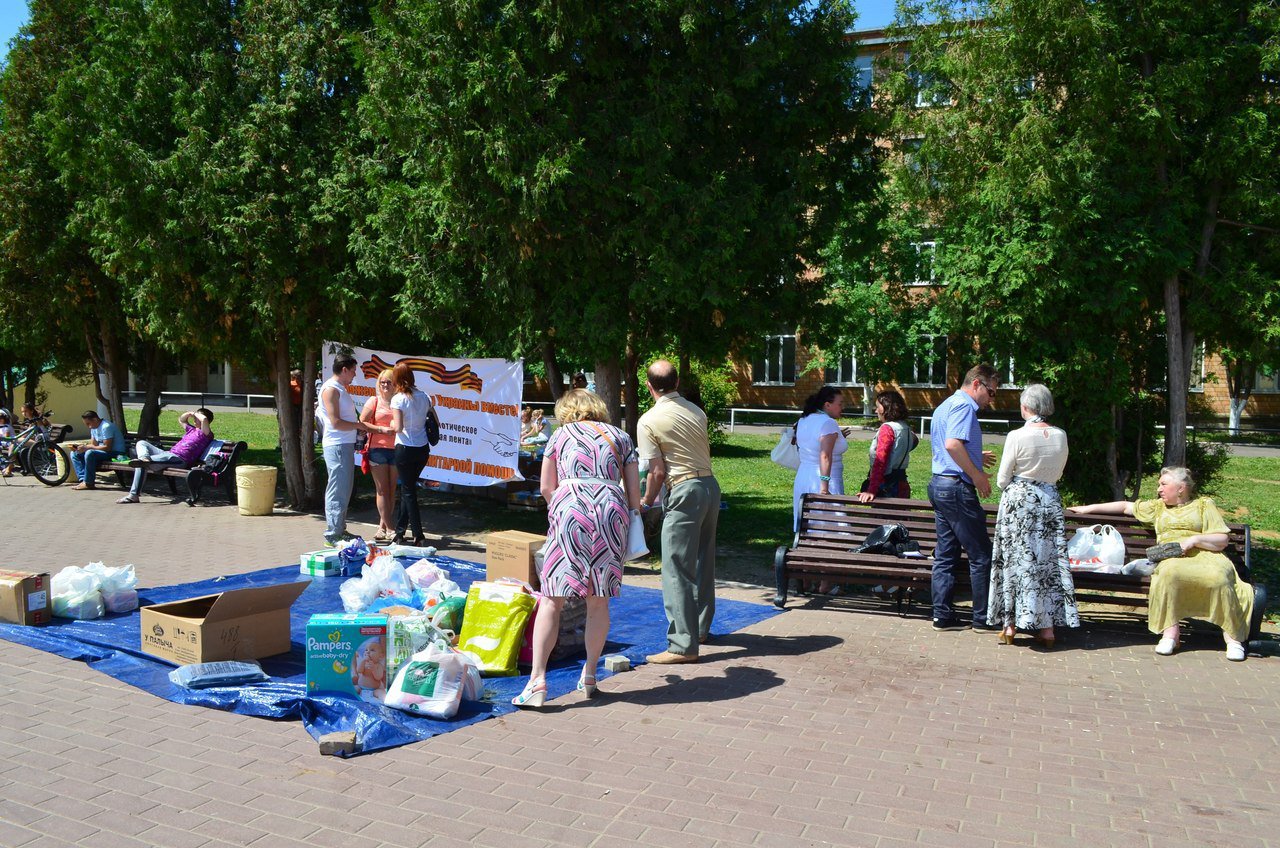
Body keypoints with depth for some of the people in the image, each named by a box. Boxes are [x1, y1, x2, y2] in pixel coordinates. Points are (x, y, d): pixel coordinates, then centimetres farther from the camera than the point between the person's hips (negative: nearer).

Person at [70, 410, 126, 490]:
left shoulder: (106, 427, -19)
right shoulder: (94, 428, 11)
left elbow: (107, 447, -25)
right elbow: (94, 445, 13)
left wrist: (87, 447, -22)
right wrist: (81, 447, -7)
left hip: (115, 453, -10)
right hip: (102, 452, 10)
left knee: (89, 453, -33)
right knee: (75, 454, 4)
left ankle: (88, 483, -20)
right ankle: (83, 479, -11)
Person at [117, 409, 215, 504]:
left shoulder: (205, 433, -2)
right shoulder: (192, 429, 26)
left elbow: (204, 419, -22)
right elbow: (181, 419, 41)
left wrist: (196, 414, -2)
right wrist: (190, 413, 23)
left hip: (180, 460, -10)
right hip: (168, 453, 10)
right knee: (141, 443, 2)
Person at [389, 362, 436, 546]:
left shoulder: (398, 399, -12)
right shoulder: (423, 396, 4)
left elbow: (398, 427, -18)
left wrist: (391, 424, 2)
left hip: (405, 449, -6)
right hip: (423, 449, 6)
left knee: (408, 491, 4)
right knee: (408, 488, 18)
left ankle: (419, 537, 2)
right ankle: (400, 532, 25)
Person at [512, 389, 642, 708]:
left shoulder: (561, 435, 17)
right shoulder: (620, 436, 20)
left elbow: (546, 488, 14)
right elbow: (634, 492, 13)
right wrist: (632, 516, 27)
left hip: (570, 507, -2)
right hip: (612, 510, 2)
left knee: (551, 599, 1)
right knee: (599, 600, 12)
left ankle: (537, 679, -4)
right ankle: (589, 676, 20)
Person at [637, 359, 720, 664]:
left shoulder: (649, 421, -9)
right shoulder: (696, 411, 8)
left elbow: (658, 471, -11)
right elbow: (705, 451, 13)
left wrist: (646, 502, 4)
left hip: (684, 491, -7)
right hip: (711, 485, 7)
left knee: (677, 569, -4)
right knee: (703, 562, 19)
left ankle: (683, 645, -4)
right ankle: (700, 627, 34)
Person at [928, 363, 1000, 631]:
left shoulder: (944, 406, 21)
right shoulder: (964, 405, -11)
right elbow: (953, 444, -24)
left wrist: (976, 457, 24)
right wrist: (977, 475, -17)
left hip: (939, 484, 10)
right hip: (957, 488, -10)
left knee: (945, 554, 10)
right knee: (981, 556, -1)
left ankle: (943, 615, 12)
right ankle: (984, 617, 6)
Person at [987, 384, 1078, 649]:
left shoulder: (1017, 436, -13)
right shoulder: (1060, 436, 0)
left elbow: (1002, 480, -7)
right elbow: (1057, 474, 12)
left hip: (1018, 501, -3)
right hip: (1050, 501, 3)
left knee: (1015, 560, 4)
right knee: (1049, 560, 8)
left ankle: (1010, 625, 8)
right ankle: (1047, 627, 10)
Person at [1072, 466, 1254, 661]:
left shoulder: (1204, 504, 18)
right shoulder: (1158, 506, 30)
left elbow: (1222, 540, 9)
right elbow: (1125, 506, 33)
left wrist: (1194, 539, -7)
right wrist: (1090, 508, 29)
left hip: (1205, 556, -1)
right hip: (1172, 559, 1)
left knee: (1219, 577, -37)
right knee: (1169, 573, -37)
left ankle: (1233, 636, -26)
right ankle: (1170, 631, -32)